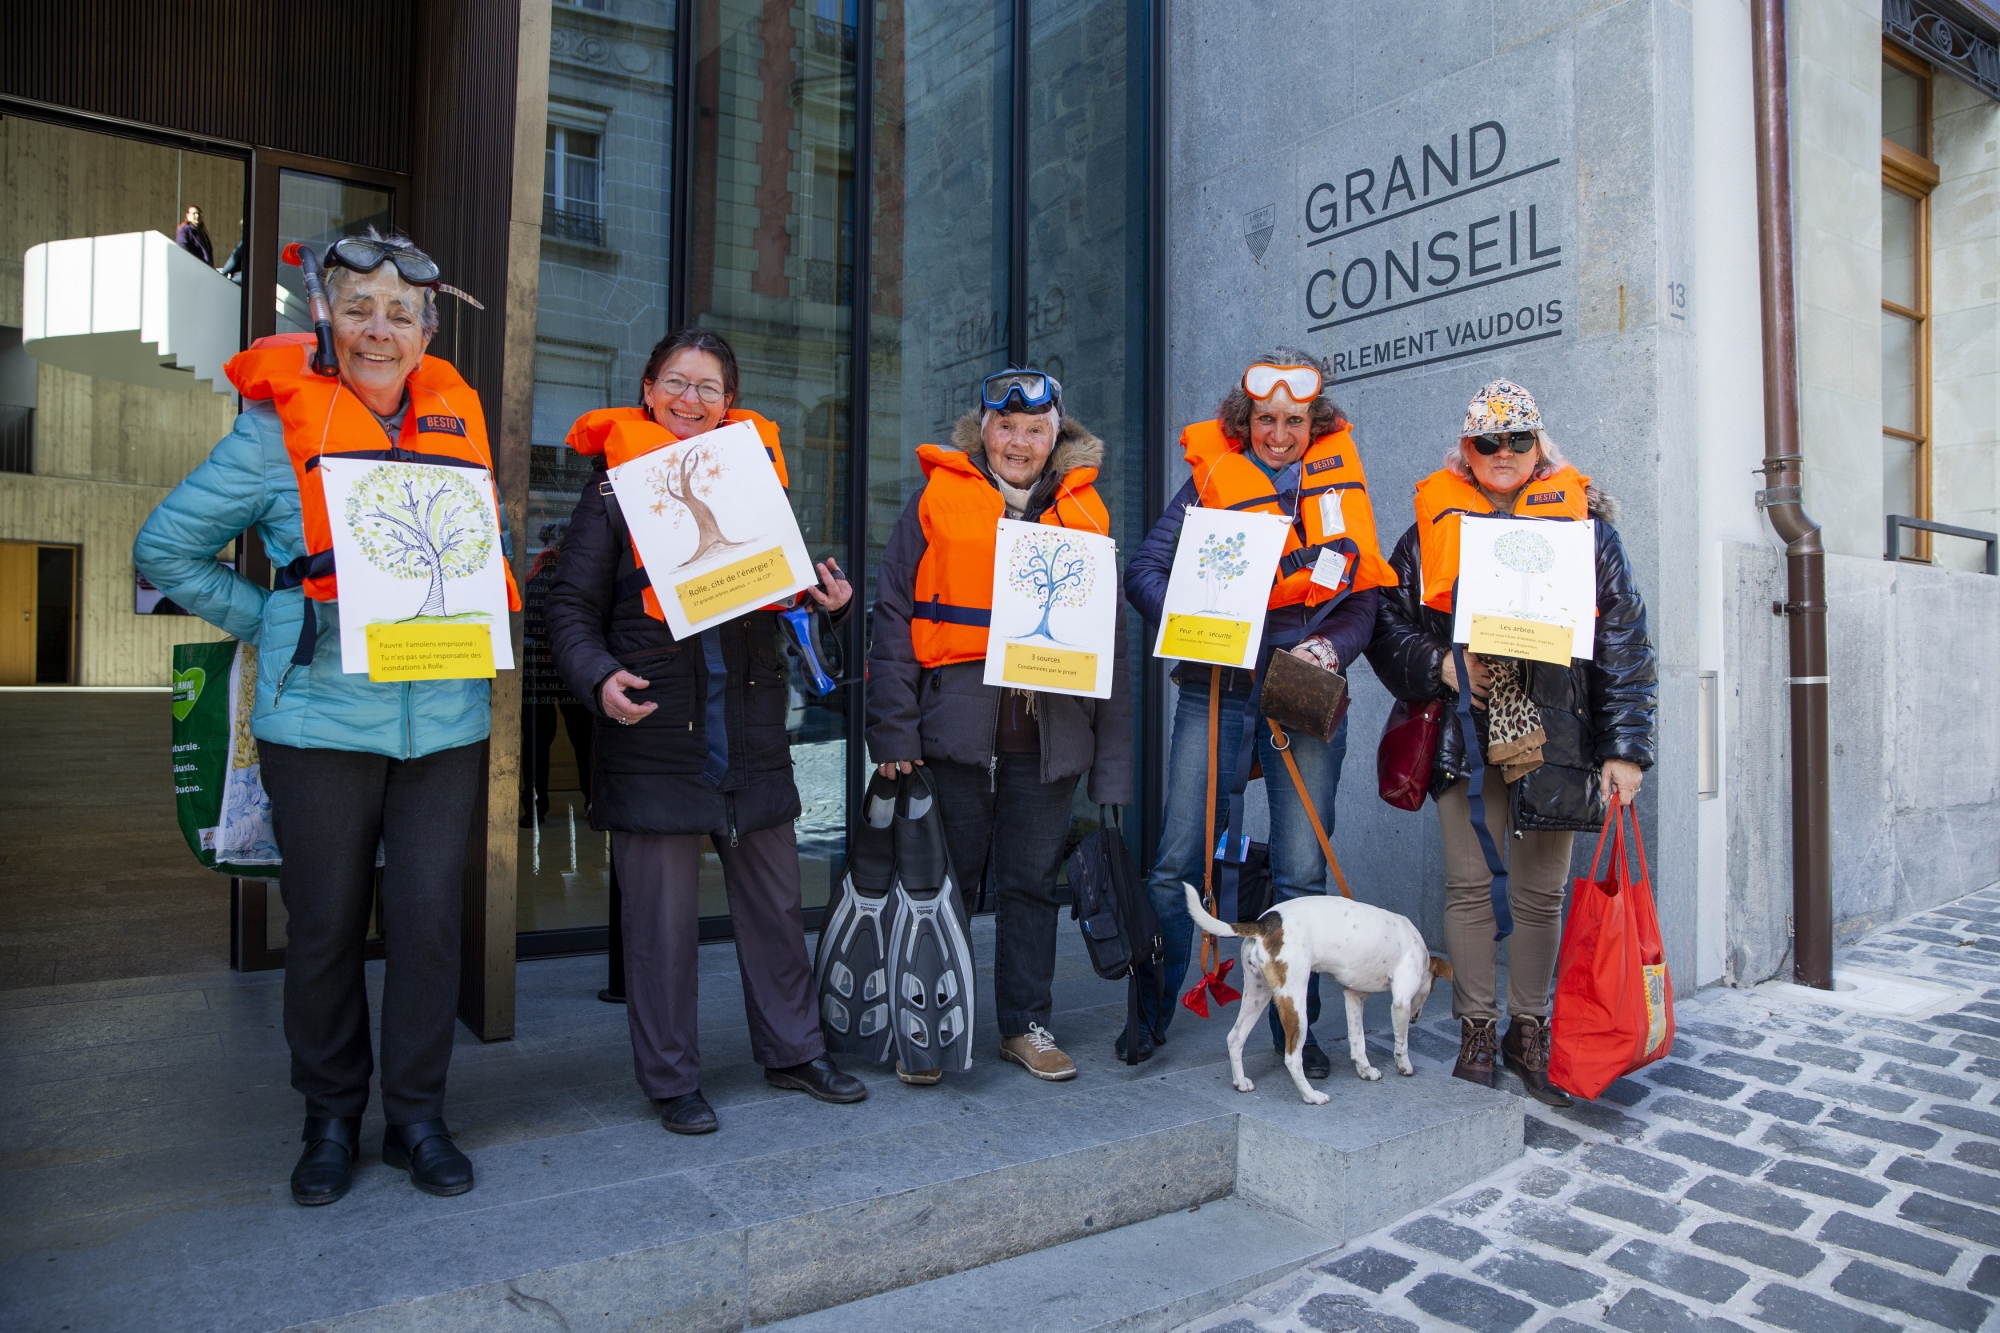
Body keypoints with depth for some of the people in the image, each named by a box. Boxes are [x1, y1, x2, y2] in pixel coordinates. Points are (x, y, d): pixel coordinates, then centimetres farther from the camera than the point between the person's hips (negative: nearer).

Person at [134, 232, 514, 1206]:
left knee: (428, 920, 4)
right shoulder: (279, 430, 0)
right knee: (324, 926, 7)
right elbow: (165, 549, 7)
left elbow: (491, 549, 22)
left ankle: (416, 1116, 20)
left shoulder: (459, 423, 9)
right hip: (320, 717, -2)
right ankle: (331, 1119, 26)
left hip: (443, 719, 2)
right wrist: (270, 622, -1)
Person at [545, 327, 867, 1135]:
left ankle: (794, 1052, 30)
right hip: (655, 735, -3)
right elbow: (572, 606, 0)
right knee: (661, 912, 4)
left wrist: (829, 601, -2)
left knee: (774, 899, 13)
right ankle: (672, 1080, 21)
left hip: (751, 730, 4)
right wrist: (598, 678, -18)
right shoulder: (614, 489, 2)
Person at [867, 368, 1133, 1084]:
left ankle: (1026, 1025, 27)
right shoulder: (937, 500, 4)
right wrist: (894, 730, -9)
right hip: (954, 729, -2)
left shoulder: (1082, 513, 11)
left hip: (1049, 736, 2)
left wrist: (1112, 757, 7)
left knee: (1032, 883, 11)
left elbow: (1108, 633, 13)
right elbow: (894, 615, 0)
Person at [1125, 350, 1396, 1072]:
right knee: (1177, 861, 0)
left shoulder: (1339, 480, 10)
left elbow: (1363, 596, 9)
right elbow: (1144, 571, -3)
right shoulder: (1212, 476, 5)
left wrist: (1330, 647, -11)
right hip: (1217, 689, -1)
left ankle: (1297, 1027, 22)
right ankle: (1150, 1012, 19)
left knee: (1302, 874, 4)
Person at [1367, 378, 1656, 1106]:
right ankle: (1477, 1031, 18)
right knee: (1468, 884, 4)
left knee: (1540, 893, 7)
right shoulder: (1434, 522, 8)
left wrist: (1624, 748, -4)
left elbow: (1624, 642, 3)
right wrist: (1439, 666, -10)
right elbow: (1388, 620, 8)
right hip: (1463, 733, 0)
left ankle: (1528, 1033, 23)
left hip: (1548, 737, 0)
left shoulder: (1583, 522, 5)